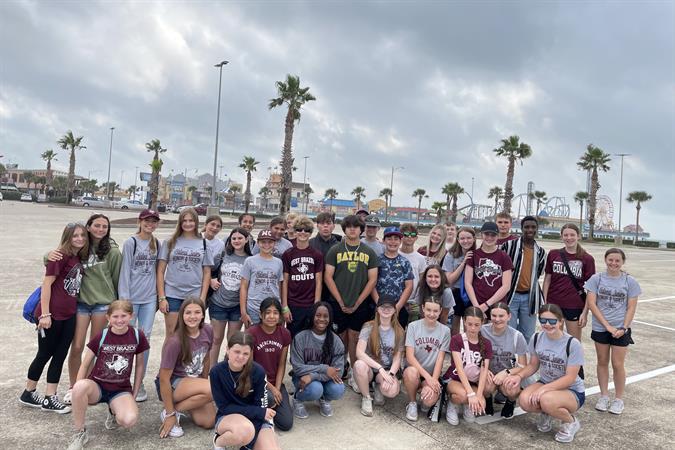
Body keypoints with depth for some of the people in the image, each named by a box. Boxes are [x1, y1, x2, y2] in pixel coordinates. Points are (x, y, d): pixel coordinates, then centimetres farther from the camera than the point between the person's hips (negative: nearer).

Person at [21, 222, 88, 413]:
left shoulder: (79, 258, 6)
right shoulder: (60, 256, -15)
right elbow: (46, 284, -15)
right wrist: (45, 314, -16)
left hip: (69, 315, 7)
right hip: (52, 315, -7)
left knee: (60, 356, 9)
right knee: (44, 354, 8)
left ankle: (50, 399, 18)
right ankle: (28, 393, 29)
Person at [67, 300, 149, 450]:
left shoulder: (138, 336, -7)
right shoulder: (101, 337, -9)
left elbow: (139, 366, 5)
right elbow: (85, 365, -2)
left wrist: (134, 395, 6)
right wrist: (79, 394, -7)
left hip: (121, 390, 0)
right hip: (97, 386, 0)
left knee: (129, 420, -30)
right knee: (80, 387, -37)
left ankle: (114, 411, 8)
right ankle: (80, 432, -13)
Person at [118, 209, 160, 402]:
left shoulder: (156, 244, 9)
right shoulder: (130, 243, -4)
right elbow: (125, 271, -7)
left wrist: (159, 295, 9)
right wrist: (124, 298, -11)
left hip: (150, 298, 4)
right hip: (132, 297, -3)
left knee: (145, 338, 5)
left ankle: (140, 383, 15)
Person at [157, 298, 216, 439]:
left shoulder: (208, 331, -10)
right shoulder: (175, 341, -27)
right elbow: (163, 379, -22)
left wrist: (203, 385, 14)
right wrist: (170, 414, -18)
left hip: (193, 381, 6)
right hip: (172, 384, -6)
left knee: (209, 422, -10)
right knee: (213, 390, -30)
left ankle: (185, 402, 16)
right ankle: (170, 411, -8)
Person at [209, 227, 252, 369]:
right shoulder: (224, 255, -1)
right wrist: (211, 281, -6)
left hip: (237, 305, -1)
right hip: (218, 303, 1)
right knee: (217, 338, 10)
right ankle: (211, 369, 23)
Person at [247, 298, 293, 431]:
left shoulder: (285, 334, -2)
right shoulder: (251, 333, -15)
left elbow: (281, 365, 3)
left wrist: (277, 388, -9)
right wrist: (270, 388, -14)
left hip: (276, 382, 4)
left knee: (286, 424, -9)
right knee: (269, 399, -36)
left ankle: (272, 404, 18)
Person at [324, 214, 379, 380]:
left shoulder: (369, 252, 6)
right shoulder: (335, 250, 2)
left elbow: (372, 279, 2)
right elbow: (328, 277, -2)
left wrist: (357, 303, -4)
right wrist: (341, 302, -6)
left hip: (360, 305, 1)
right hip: (338, 303, 0)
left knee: (354, 338, 5)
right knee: (341, 338, 7)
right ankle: (340, 370, 22)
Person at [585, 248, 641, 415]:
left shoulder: (630, 282, -3)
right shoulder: (596, 279, -5)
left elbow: (631, 308, -2)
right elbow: (591, 304, -8)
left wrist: (623, 328, -11)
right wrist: (607, 325, -12)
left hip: (620, 329, -1)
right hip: (600, 328, 1)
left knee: (618, 365, 3)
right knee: (602, 362, 12)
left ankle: (619, 399, 20)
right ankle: (604, 395, 26)